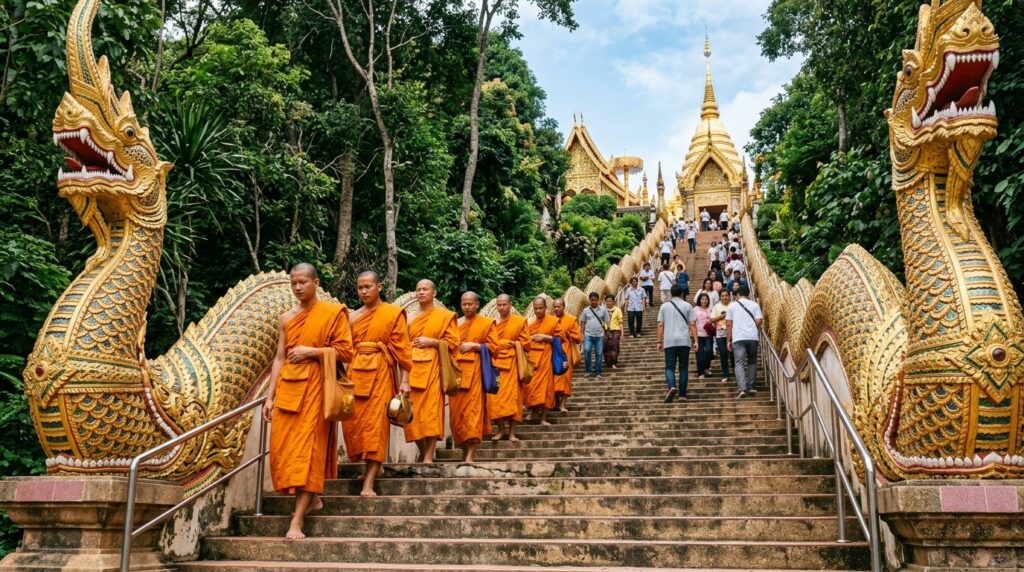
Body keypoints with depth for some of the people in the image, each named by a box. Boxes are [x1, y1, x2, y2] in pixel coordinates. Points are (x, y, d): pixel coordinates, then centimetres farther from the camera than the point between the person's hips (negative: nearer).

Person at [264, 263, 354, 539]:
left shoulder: (334, 312, 0)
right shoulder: (286, 319, 13)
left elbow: (345, 351, -4)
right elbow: (279, 358, 12)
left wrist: (311, 351, -13)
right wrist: (270, 396, 7)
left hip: (315, 387, -5)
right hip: (288, 387, 5)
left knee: (308, 447, -9)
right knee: (282, 448, 2)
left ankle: (297, 520, -10)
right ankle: (312, 498, 22)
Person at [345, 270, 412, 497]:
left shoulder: (394, 313, 2)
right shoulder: (353, 316, 14)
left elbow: (402, 348, -1)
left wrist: (404, 380, -8)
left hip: (380, 372, -4)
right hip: (355, 373, 5)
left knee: (375, 422, -8)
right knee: (353, 422, 3)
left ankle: (368, 483, -9)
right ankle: (374, 465, 26)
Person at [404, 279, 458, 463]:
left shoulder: (446, 316, 7)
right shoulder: (410, 317, 18)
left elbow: (452, 343, 1)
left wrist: (432, 342, -10)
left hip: (433, 366, -4)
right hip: (412, 367, 4)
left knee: (431, 408, -11)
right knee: (413, 411, 0)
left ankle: (429, 455, -10)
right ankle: (422, 451, 15)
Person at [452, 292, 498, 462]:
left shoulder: (487, 323, 7)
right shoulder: (455, 323, 17)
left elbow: (493, 346, 0)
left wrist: (473, 345, -10)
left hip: (475, 370, -4)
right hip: (456, 370, 4)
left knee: (473, 408, -10)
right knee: (457, 409, 1)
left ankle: (470, 454, -12)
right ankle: (464, 448, 14)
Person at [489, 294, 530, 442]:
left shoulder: (520, 321, 3)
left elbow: (525, 343, 1)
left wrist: (511, 343, -8)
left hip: (512, 364, -2)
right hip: (495, 363, 2)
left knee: (512, 396, -3)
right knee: (495, 397, -4)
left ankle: (512, 432, 3)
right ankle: (501, 430, 9)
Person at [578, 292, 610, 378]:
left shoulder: (603, 310, 3)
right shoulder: (586, 310, 4)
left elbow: (607, 322, 8)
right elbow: (582, 323, 9)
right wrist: (583, 334, 4)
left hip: (599, 335, 0)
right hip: (588, 335, 0)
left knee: (599, 354, 3)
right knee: (586, 350, -16)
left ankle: (597, 372, 15)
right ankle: (589, 370, -2)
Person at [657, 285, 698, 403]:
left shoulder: (664, 306, 8)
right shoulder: (687, 306, 6)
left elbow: (660, 325, 5)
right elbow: (692, 324, 1)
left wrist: (659, 341, 8)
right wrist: (695, 341, 2)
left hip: (669, 342, 0)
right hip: (684, 341, 0)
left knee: (669, 367, 2)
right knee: (683, 368, 9)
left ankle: (672, 387, -25)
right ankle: (682, 394, 10)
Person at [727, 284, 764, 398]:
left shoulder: (732, 305, 8)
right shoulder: (754, 305, 8)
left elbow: (728, 324, 5)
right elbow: (759, 321, 1)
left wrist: (729, 340, 9)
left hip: (738, 338, -1)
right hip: (752, 337, 1)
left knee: (739, 363, -3)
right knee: (752, 361, 18)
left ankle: (742, 388, -17)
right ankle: (751, 386, 18)